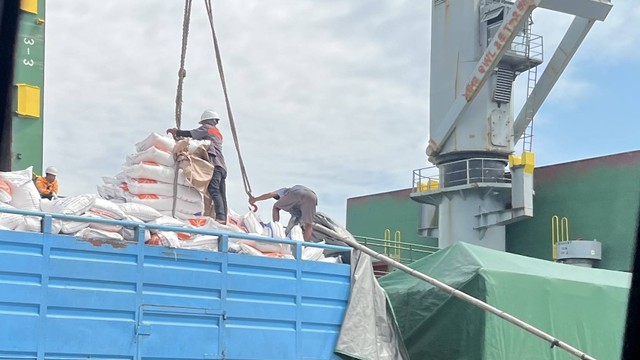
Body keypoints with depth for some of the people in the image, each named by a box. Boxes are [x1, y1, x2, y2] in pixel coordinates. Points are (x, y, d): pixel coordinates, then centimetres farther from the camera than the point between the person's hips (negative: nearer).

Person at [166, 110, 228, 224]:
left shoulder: (207, 128, 9)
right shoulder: (217, 133, 35)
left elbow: (190, 134, -1)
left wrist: (176, 132, 12)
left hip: (214, 164, -10)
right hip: (222, 167, 10)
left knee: (213, 191, -21)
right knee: (221, 195, 1)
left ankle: (220, 217, -34)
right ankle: (223, 219, -7)